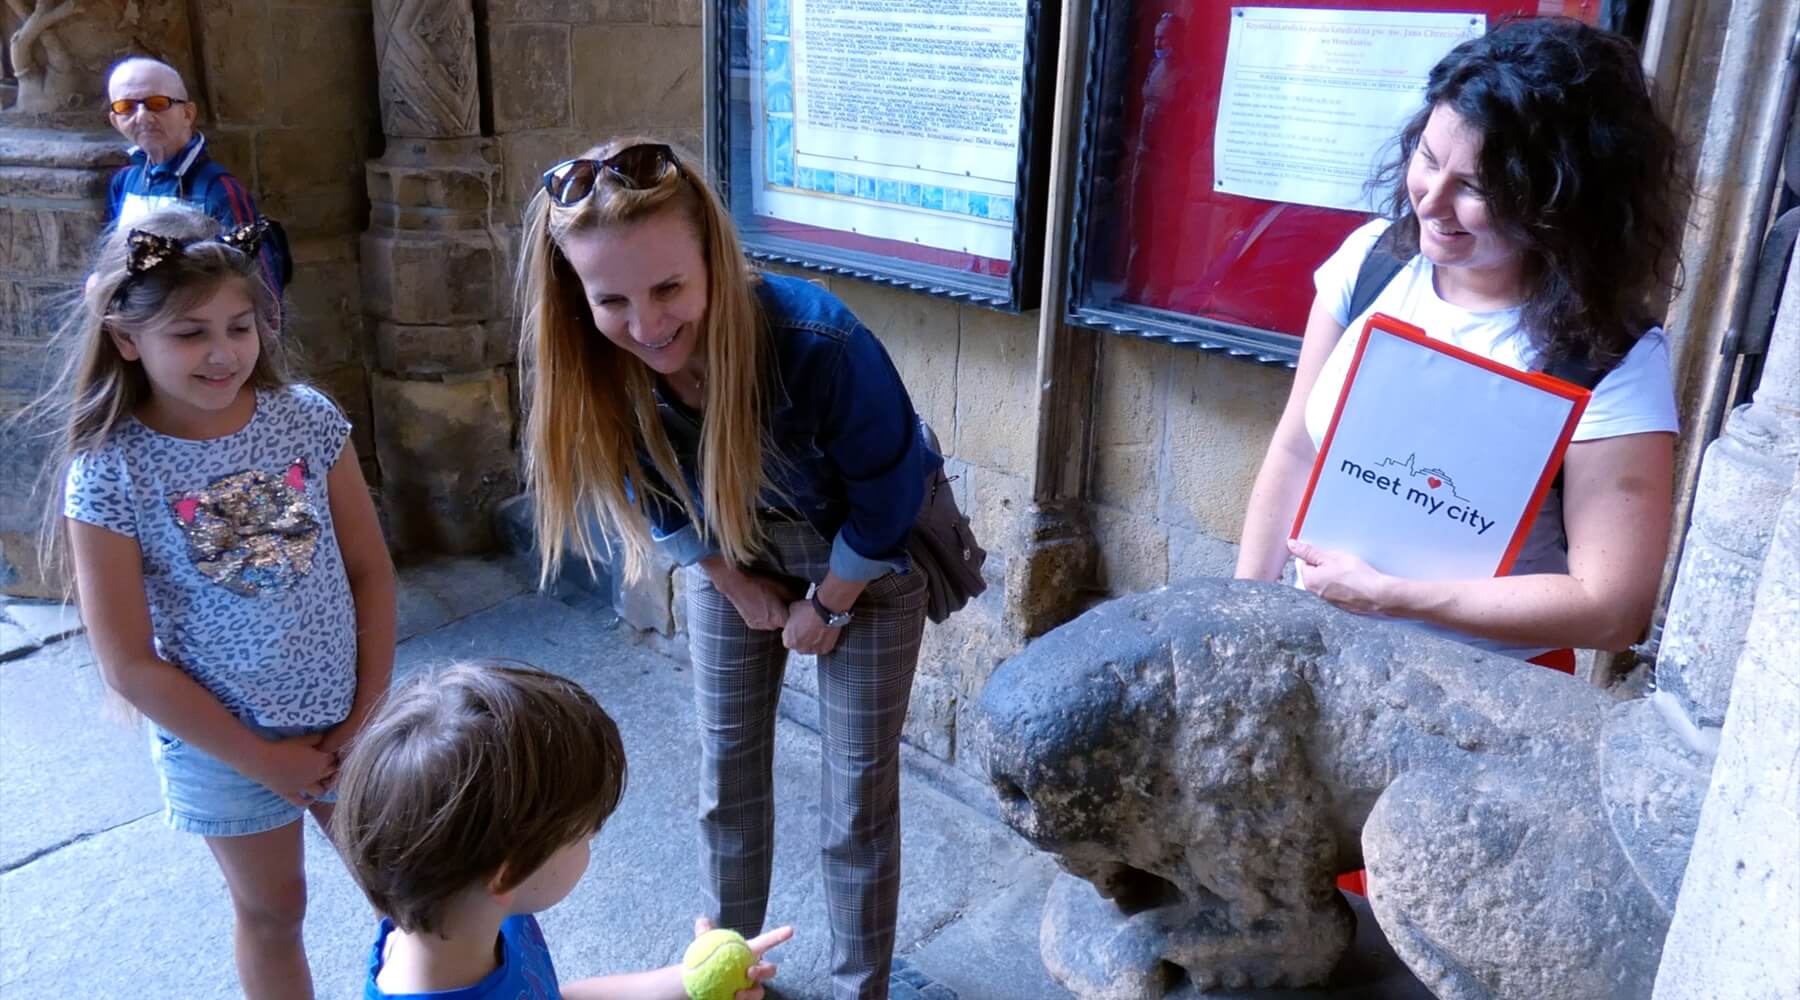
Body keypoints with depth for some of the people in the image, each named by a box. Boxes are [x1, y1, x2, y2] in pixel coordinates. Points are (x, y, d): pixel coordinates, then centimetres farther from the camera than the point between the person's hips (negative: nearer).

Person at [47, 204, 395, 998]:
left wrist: (369, 713, -7)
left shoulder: (307, 419, -10)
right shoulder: (110, 473, -17)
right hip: (220, 746, -2)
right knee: (271, 910, 19)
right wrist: (261, 757, -10)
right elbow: (130, 666, -13)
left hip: (344, 720, 2)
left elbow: (371, 574, -3)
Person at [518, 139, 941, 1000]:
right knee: (727, 775, 16)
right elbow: (659, 493, -4)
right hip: (733, 559, 4)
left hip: (868, 566, -4)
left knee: (858, 801, 4)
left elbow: (885, 499, -22)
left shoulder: (820, 344, -39)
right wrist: (739, 585, 0)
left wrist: (827, 607, -10)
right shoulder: (594, 365, -24)